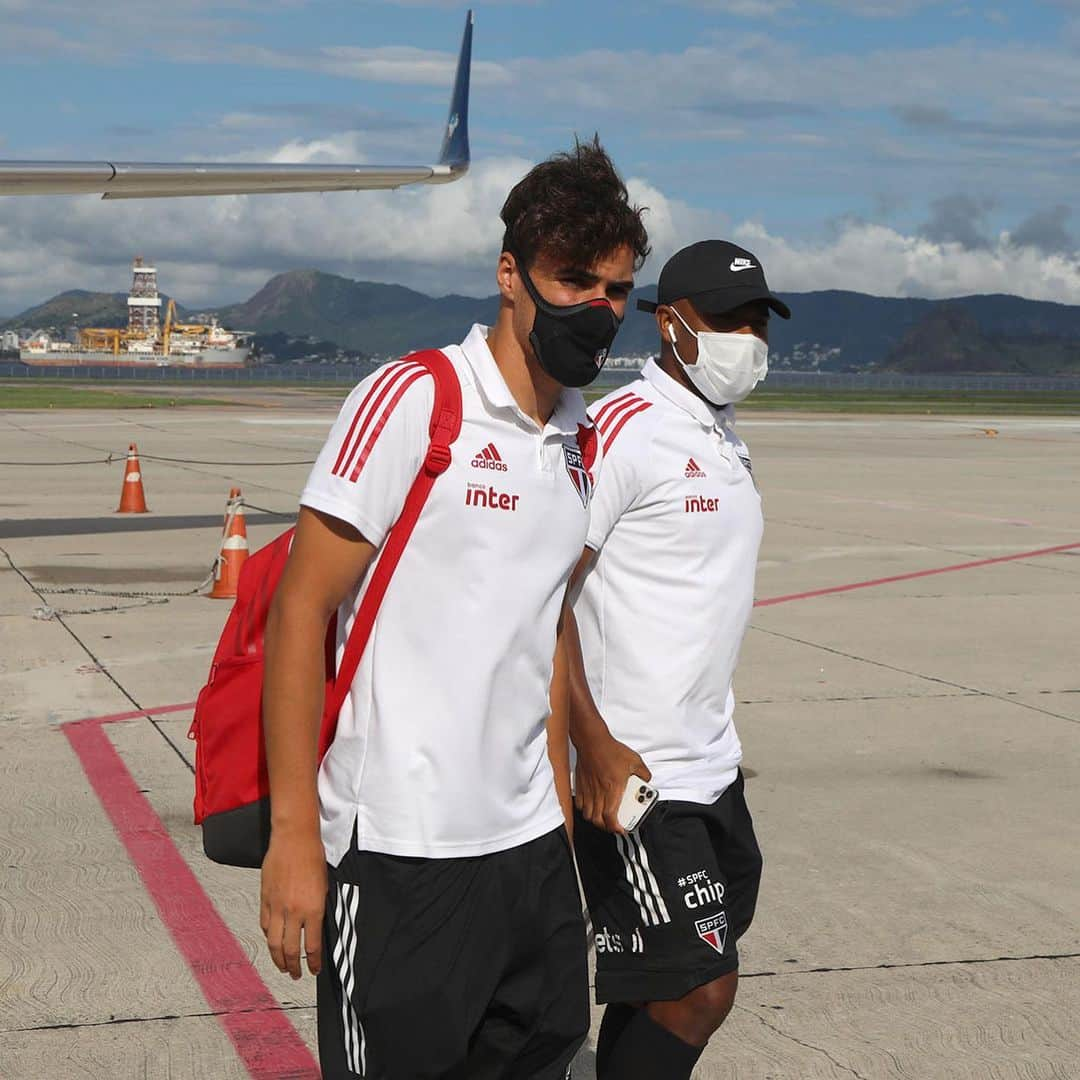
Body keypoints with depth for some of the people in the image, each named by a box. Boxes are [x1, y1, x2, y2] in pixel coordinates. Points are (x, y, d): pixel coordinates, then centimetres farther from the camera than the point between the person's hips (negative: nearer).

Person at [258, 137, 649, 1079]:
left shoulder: (586, 446, 11)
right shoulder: (413, 401, -10)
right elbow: (302, 612, -11)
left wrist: (561, 807, 18)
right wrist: (294, 834, -15)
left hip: (531, 846, 7)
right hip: (399, 857, -7)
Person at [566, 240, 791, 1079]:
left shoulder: (724, 438, 14)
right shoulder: (624, 430, -14)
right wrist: (595, 747, -23)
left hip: (710, 766, 9)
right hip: (632, 773, -9)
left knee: (698, 973, 14)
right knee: (699, 989, -8)